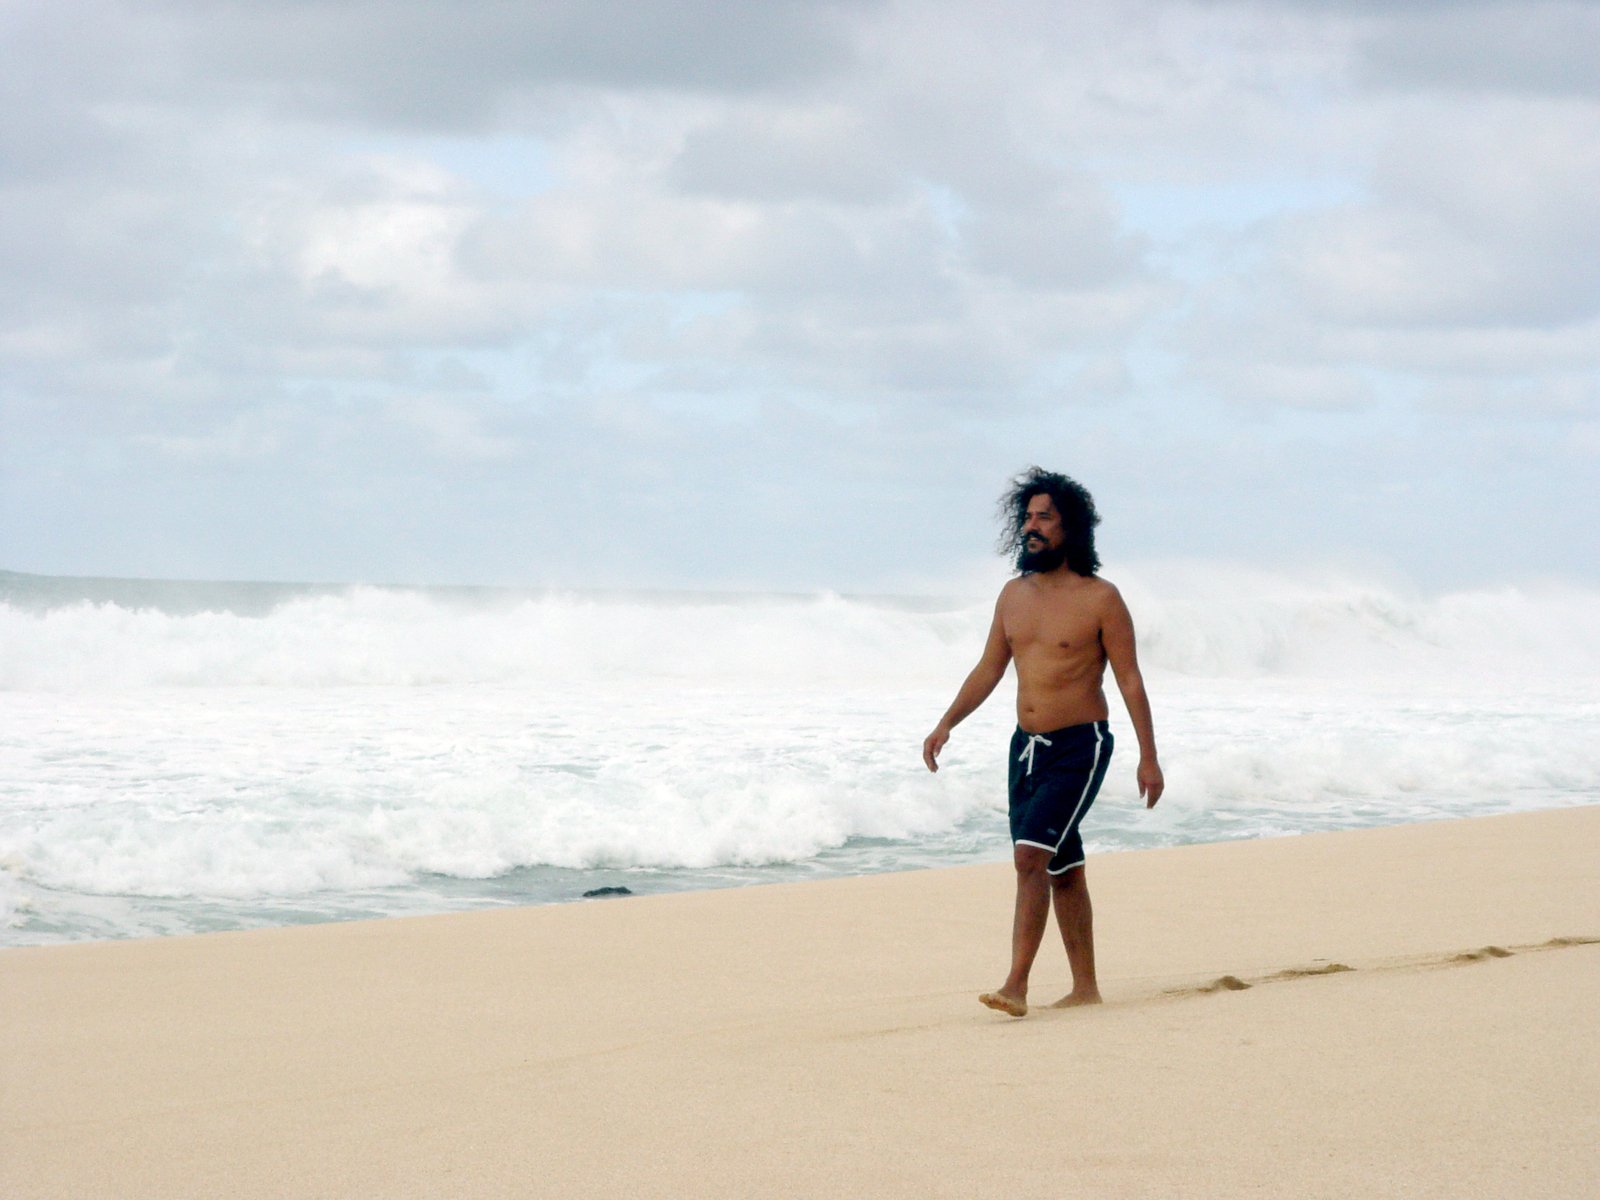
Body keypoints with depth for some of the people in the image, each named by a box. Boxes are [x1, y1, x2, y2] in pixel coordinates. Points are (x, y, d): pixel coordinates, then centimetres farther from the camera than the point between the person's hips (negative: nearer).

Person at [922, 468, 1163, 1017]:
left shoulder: (1100, 599, -9)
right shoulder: (1013, 595, 8)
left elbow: (1129, 679, -7)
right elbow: (988, 669, 14)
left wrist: (1148, 757, -8)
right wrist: (947, 723, 2)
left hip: (1079, 748, -7)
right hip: (1026, 746, 7)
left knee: (1031, 854, -20)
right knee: (1062, 869, 13)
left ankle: (1016, 986, -22)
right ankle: (1085, 987, 22)